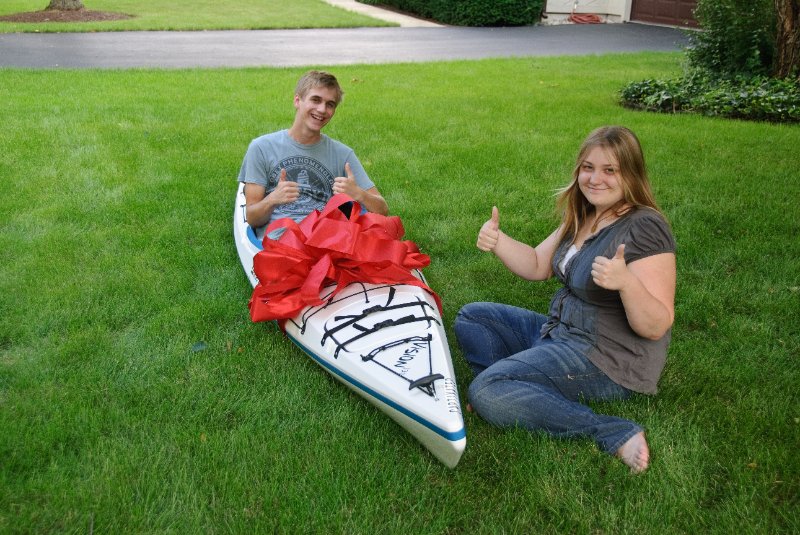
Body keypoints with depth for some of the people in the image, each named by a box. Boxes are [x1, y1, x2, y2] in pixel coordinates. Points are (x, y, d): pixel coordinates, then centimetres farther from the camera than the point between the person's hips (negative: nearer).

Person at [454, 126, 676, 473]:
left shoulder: (644, 228, -20)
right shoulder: (583, 216, 6)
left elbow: (656, 327, -23)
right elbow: (537, 267, 9)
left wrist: (626, 282, -42)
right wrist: (497, 240, -9)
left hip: (608, 361, -10)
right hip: (561, 331, 10)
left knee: (485, 393, -24)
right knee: (470, 318, 13)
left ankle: (614, 434, -20)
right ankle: (512, 391, -11)